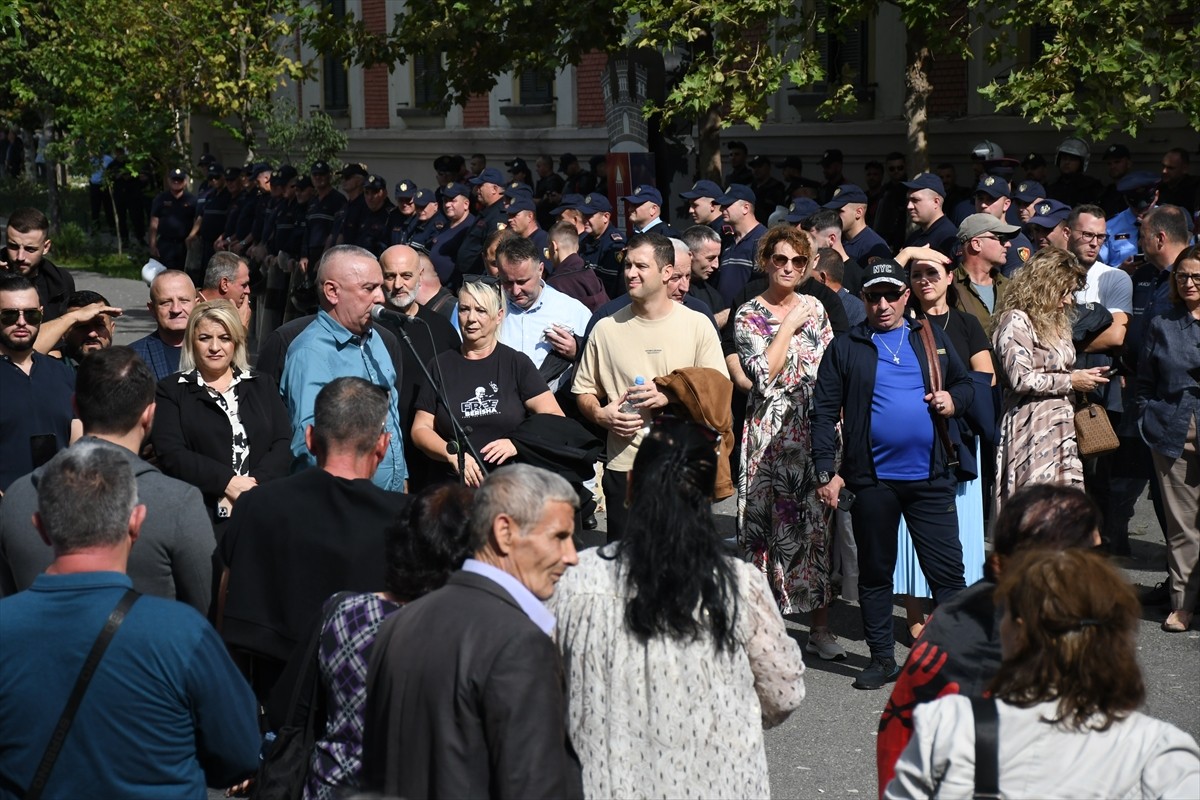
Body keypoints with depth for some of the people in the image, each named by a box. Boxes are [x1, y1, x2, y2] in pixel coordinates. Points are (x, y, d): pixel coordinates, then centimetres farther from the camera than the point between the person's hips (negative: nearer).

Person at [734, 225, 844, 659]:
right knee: (772, 524, -2)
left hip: (817, 430, 4)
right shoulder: (748, 315, -1)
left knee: (819, 523, 3)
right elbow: (763, 376, -13)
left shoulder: (815, 308, 12)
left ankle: (821, 627, 10)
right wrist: (789, 326, -10)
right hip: (772, 435, -3)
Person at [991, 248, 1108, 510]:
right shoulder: (1016, 320, -8)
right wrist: (1071, 381, -9)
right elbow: (1021, 378, -17)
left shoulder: (1056, 322, 21)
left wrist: (1083, 378, 13)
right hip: (1032, 432, -9)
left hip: (1061, 429, 9)